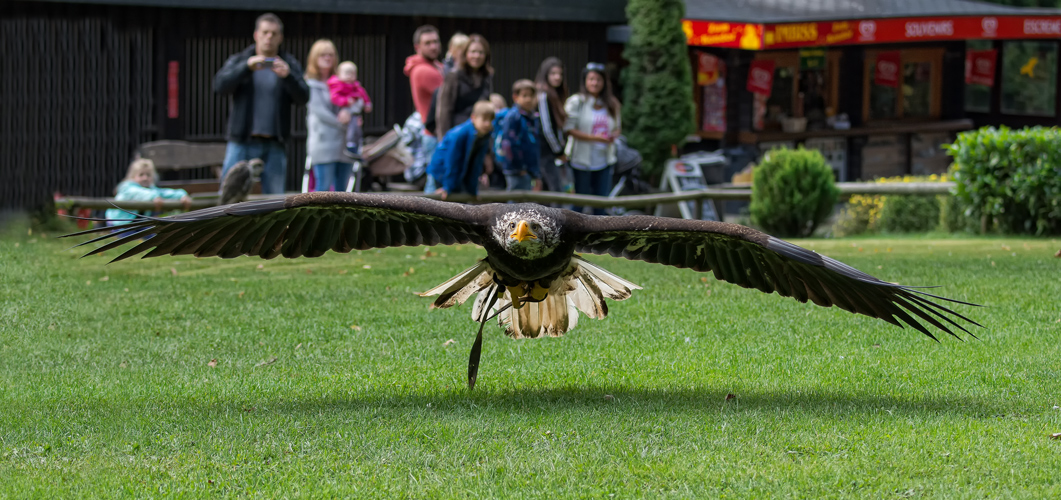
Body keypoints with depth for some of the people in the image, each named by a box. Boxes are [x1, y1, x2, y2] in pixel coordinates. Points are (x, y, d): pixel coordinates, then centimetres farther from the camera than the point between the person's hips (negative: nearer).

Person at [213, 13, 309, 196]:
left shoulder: (290, 64, 11)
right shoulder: (238, 61, 9)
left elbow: (303, 97, -2)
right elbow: (220, 85, -8)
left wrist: (287, 76, -21)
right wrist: (247, 67, -22)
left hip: (274, 145, 1)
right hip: (242, 143, -1)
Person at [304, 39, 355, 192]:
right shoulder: (310, 84, 1)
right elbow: (318, 111, -9)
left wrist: (348, 111, -13)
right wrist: (342, 124, -11)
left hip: (344, 144, 6)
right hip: (324, 144, -6)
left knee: (341, 189, 5)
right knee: (323, 187, -11)